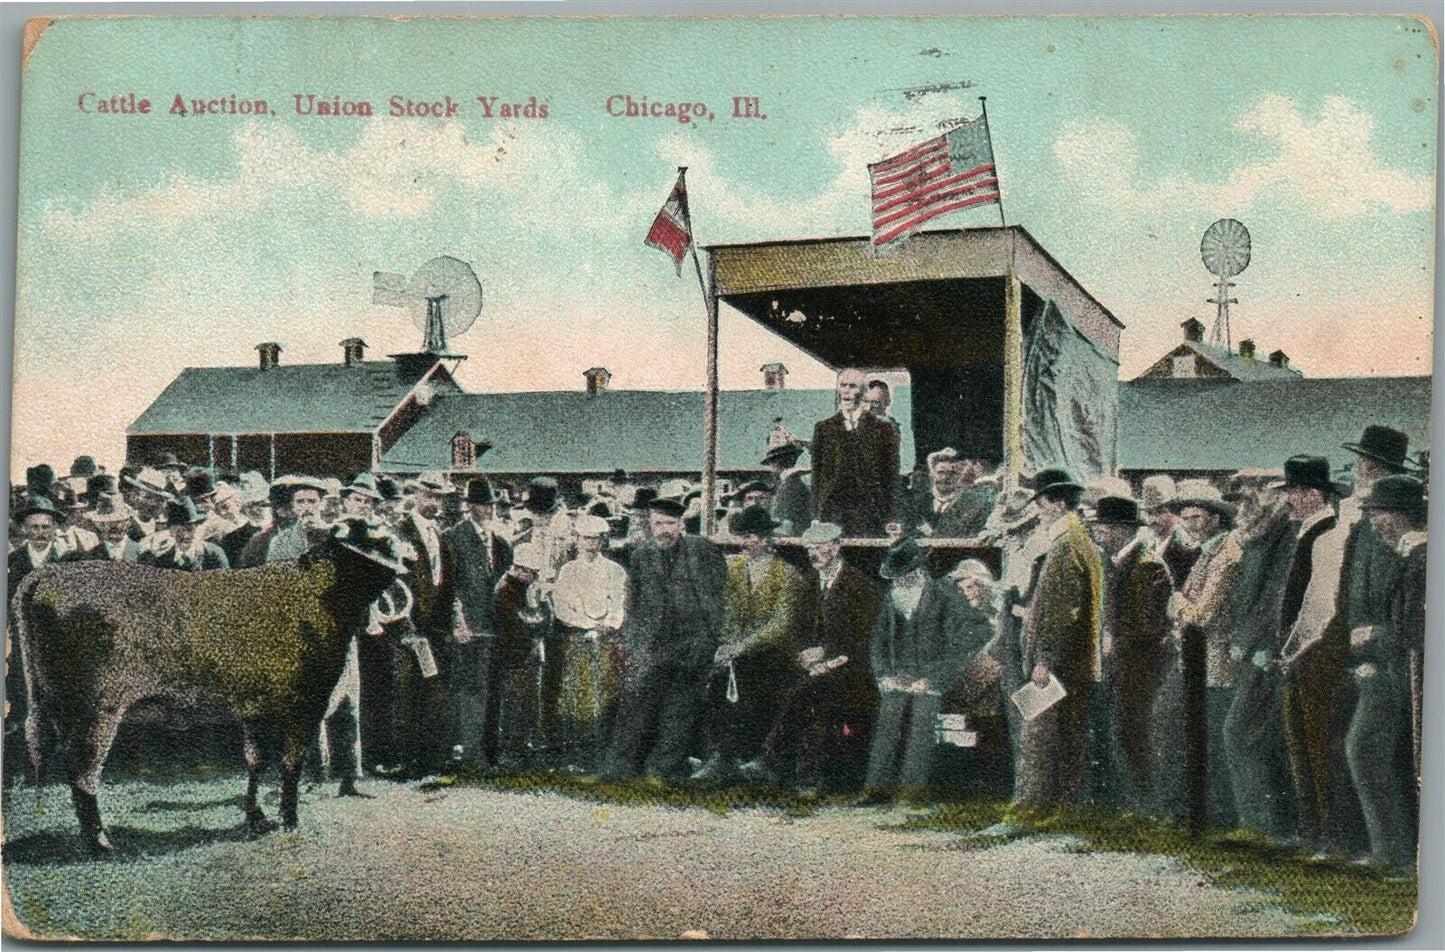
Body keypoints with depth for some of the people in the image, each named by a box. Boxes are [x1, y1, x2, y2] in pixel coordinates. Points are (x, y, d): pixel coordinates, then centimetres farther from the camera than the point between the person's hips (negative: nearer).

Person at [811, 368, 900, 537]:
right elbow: (817, 474, 11)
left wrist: (889, 518, 0)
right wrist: (818, 513, 3)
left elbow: (891, 477, 6)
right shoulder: (823, 428, 12)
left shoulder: (883, 429, 7)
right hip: (832, 514, 1)